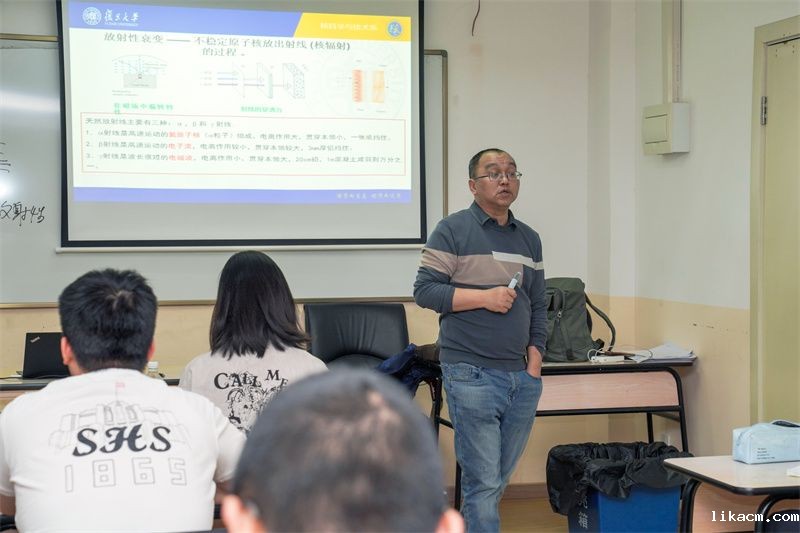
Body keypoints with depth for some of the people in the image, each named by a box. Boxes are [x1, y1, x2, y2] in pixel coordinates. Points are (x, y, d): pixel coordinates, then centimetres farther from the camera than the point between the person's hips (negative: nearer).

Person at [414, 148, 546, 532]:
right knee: (484, 482, -6)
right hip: (472, 374, -6)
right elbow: (425, 290, -7)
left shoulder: (529, 239, 16)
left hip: (522, 377, 6)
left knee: (498, 482, 12)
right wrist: (485, 298, -14)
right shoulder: (453, 230, -2)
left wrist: (536, 354, 8)